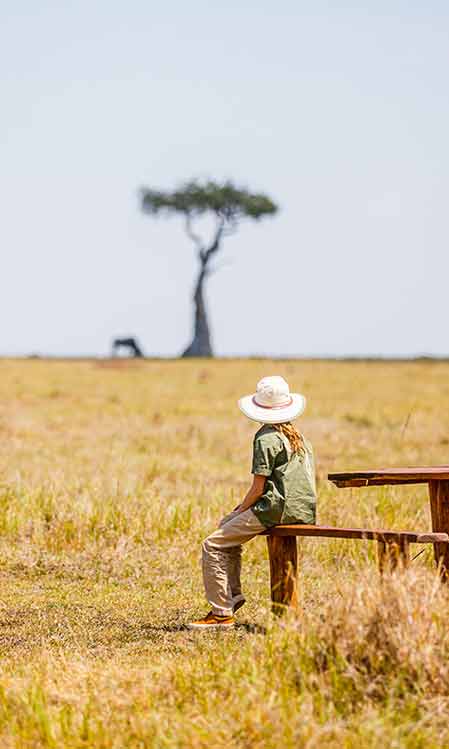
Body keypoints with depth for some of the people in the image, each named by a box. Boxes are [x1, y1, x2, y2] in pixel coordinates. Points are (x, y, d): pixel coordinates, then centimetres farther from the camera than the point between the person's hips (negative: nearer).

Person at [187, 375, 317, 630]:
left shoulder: (266, 438, -10)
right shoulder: (298, 435, 17)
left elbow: (258, 488, -14)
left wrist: (240, 510, 3)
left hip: (278, 509, -9)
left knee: (213, 545, -5)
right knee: (227, 525, 27)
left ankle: (222, 613, -9)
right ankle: (233, 593, 23)